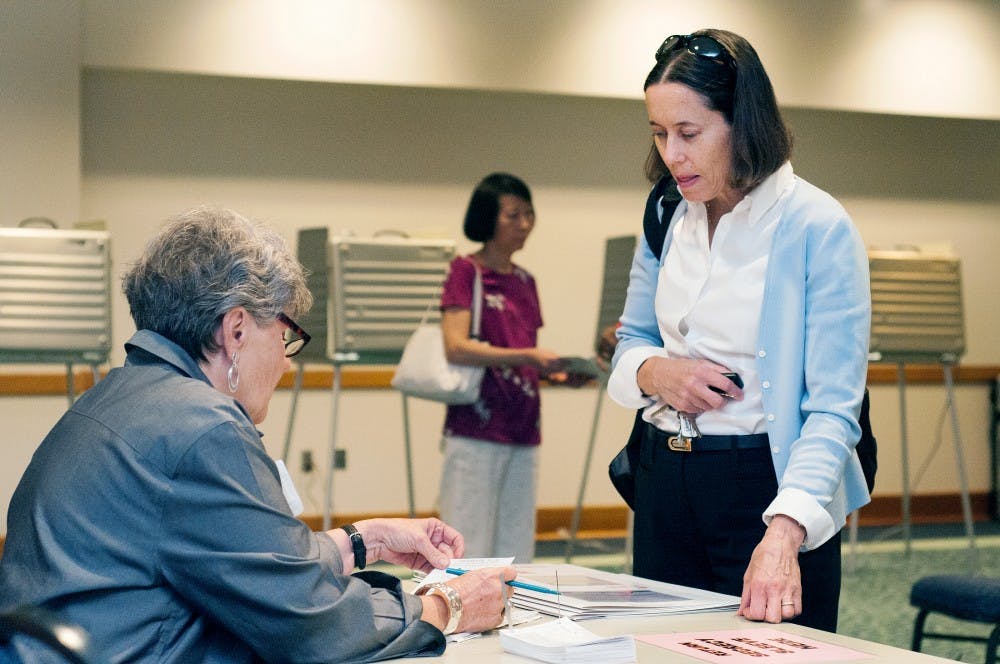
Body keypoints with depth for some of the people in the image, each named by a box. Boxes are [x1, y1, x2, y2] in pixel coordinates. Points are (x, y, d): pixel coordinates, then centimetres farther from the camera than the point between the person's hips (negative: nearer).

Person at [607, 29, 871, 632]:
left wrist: (783, 534, -33)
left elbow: (834, 407, -20)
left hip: (770, 486, -6)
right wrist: (655, 372, -9)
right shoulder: (668, 216, 4)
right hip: (664, 484, 6)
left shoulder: (820, 229, -15)